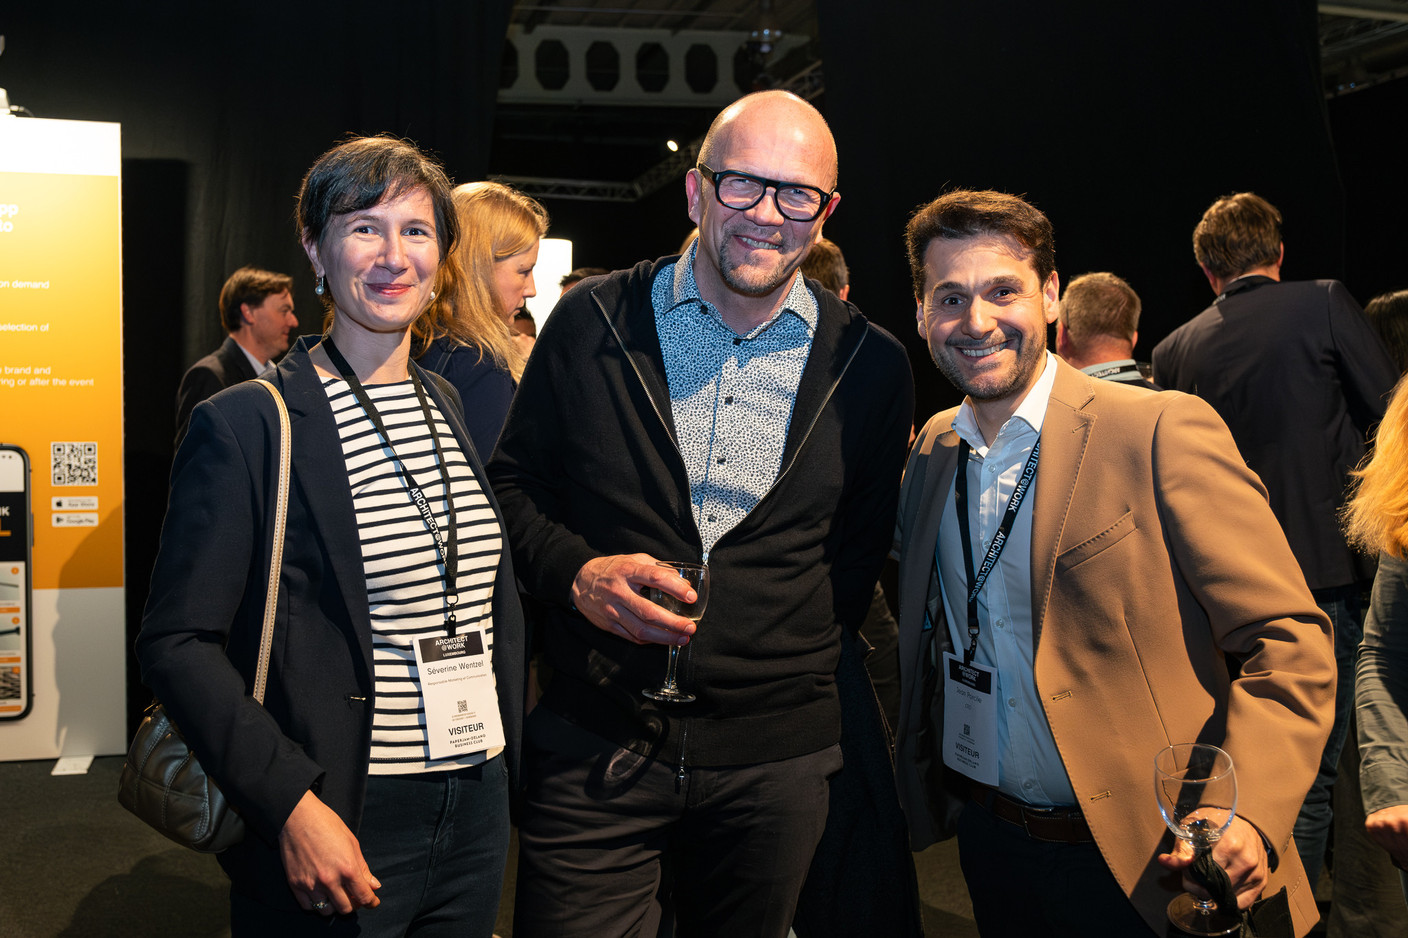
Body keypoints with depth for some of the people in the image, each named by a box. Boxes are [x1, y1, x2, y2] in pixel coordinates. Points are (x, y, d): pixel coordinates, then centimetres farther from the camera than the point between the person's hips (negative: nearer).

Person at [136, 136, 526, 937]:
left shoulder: (448, 405, 9)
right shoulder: (245, 424, -9)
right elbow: (177, 644, -12)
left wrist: (508, 753, 9)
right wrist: (292, 804, -19)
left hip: (479, 811, 6)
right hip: (341, 827, -5)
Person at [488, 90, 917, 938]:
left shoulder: (872, 367, 2)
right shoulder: (590, 323, 0)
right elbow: (514, 482, 7)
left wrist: (813, 659, 5)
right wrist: (578, 573, -11)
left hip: (778, 759, 1)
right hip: (595, 744, 0)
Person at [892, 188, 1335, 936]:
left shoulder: (1165, 431, -15)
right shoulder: (933, 447, 4)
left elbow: (1288, 640, -15)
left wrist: (1246, 818, -28)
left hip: (1145, 861, -5)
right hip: (989, 843, 5)